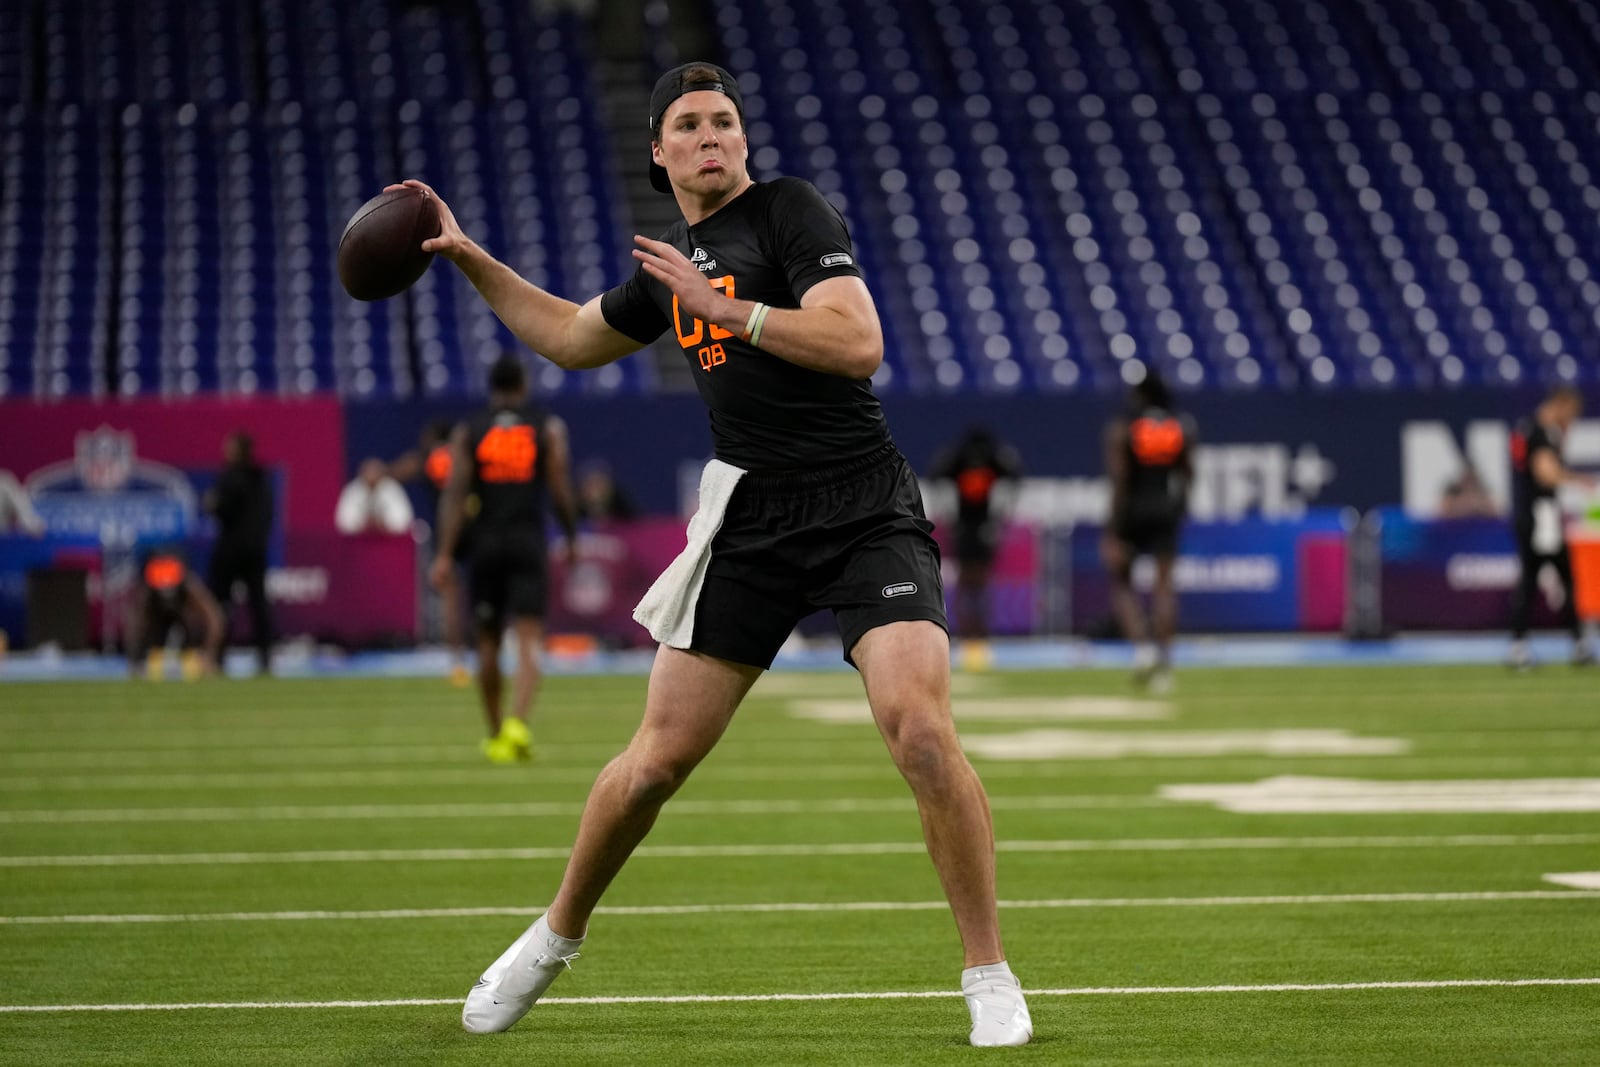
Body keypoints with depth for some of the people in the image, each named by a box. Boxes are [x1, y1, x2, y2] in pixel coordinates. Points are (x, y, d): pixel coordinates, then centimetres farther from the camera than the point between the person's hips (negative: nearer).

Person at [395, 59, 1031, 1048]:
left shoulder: (792, 210, -6)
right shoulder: (675, 260, 15)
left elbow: (859, 342, -21)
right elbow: (571, 337, 34)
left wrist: (730, 309, -22)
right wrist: (468, 257, 28)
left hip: (866, 514, -5)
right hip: (751, 524, 5)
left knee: (921, 731, -22)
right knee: (659, 757, 2)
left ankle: (990, 977, -9)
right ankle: (556, 938, 24)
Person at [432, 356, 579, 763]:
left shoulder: (468, 432, 6)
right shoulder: (548, 428, 5)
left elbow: (454, 494, -3)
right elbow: (561, 490, -1)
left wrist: (444, 554, -6)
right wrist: (572, 537, 14)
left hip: (485, 545, 2)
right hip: (529, 544, -2)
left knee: (488, 643, 15)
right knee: (528, 644, -8)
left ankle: (496, 734, 24)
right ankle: (517, 725, -30)